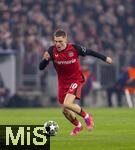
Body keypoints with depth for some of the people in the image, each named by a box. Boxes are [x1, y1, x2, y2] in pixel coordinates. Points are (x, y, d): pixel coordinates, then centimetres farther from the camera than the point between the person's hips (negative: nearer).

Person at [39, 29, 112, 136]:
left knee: (67, 104, -25)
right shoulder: (52, 51, -15)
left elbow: (89, 52, -2)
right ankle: (78, 126, 40)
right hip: (62, 82, 4)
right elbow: (41, 68, -16)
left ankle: (86, 116, 0)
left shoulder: (74, 48, -20)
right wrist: (45, 59, -38)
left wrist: (105, 58, 9)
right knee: (65, 111, 10)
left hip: (76, 80, -4)